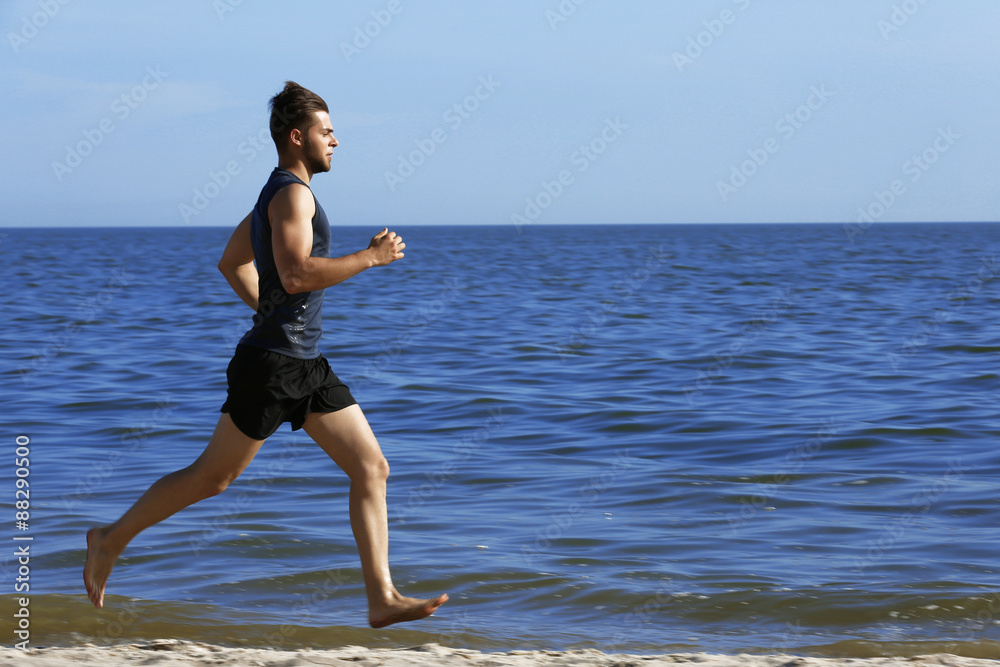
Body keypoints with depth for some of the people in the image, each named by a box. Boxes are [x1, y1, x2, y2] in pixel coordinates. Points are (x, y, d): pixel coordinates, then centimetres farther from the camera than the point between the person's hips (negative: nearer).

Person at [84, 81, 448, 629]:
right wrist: (371, 257, -20)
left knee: (372, 469, 1)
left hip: (306, 365, 10)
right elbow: (296, 274, -28)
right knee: (212, 477, 1)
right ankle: (112, 539, 19)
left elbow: (231, 263, 27)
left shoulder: (279, 194, 17)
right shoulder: (291, 193, -14)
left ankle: (382, 600, -1)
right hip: (271, 364, -10)